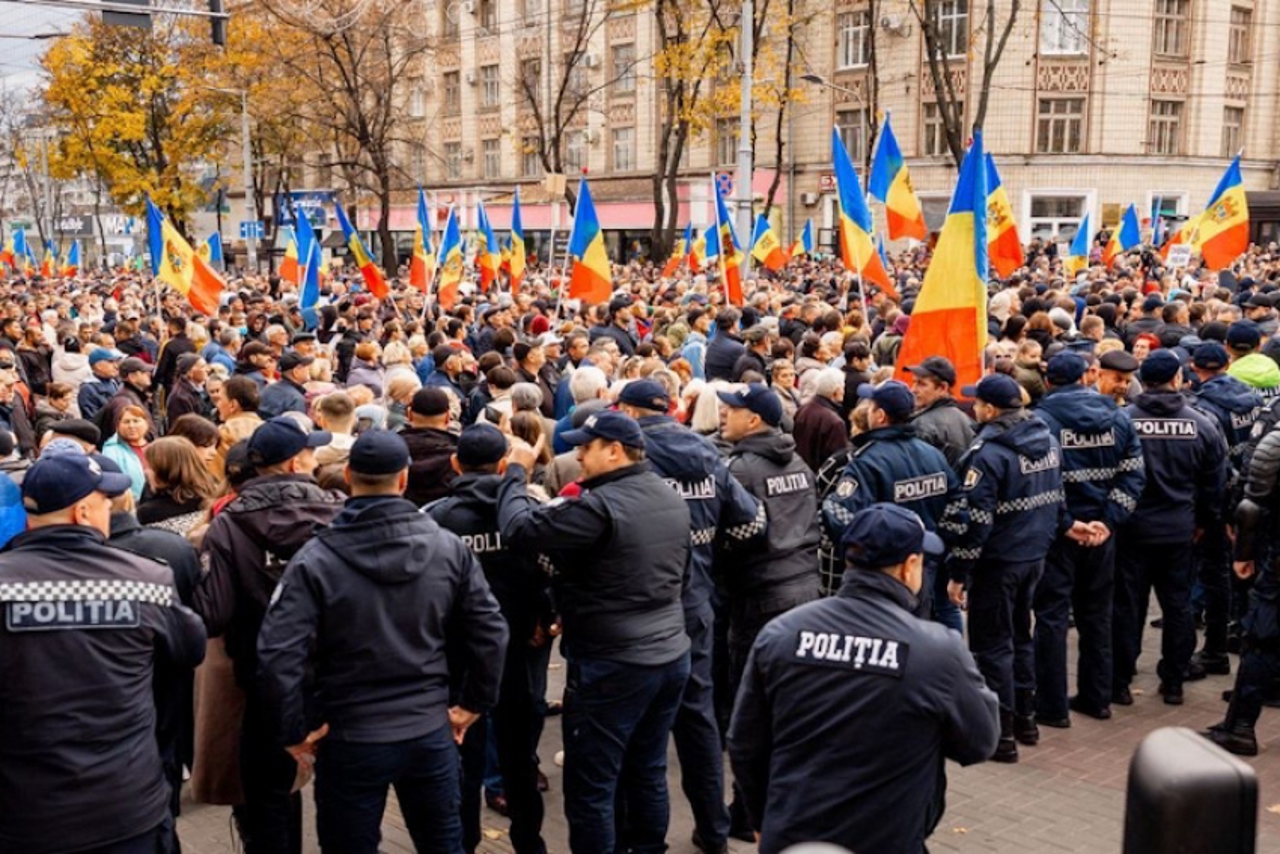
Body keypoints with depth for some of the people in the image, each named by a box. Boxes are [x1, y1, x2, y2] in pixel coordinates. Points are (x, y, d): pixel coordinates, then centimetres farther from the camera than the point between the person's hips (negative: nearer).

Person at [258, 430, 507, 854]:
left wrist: (292, 731, -7)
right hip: (431, 733, 3)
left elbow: (277, 655, -20)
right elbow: (490, 633, -2)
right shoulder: (449, 548, -5)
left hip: (350, 739, -2)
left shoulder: (314, 560, -13)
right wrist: (474, 703, 9)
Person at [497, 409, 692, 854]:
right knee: (648, 775, 19)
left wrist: (516, 471, -4)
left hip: (613, 665, -8)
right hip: (671, 656, 9)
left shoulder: (601, 505, -20)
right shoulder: (672, 499, 8)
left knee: (591, 788, 4)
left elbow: (519, 528, -21)